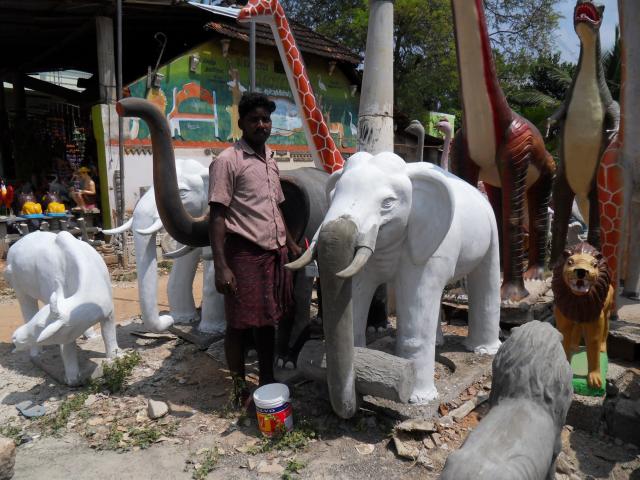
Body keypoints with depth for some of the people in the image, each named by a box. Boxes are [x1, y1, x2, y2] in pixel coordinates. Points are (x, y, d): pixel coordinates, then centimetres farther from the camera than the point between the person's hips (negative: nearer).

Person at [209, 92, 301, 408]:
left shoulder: (270, 160, 15)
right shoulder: (227, 161, -9)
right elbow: (217, 216, -13)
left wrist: (289, 242, 21)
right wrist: (221, 266, -19)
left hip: (274, 252, 7)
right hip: (244, 254, -7)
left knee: (268, 321, 15)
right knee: (240, 325, 5)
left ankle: (267, 383, 30)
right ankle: (240, 391, 21)